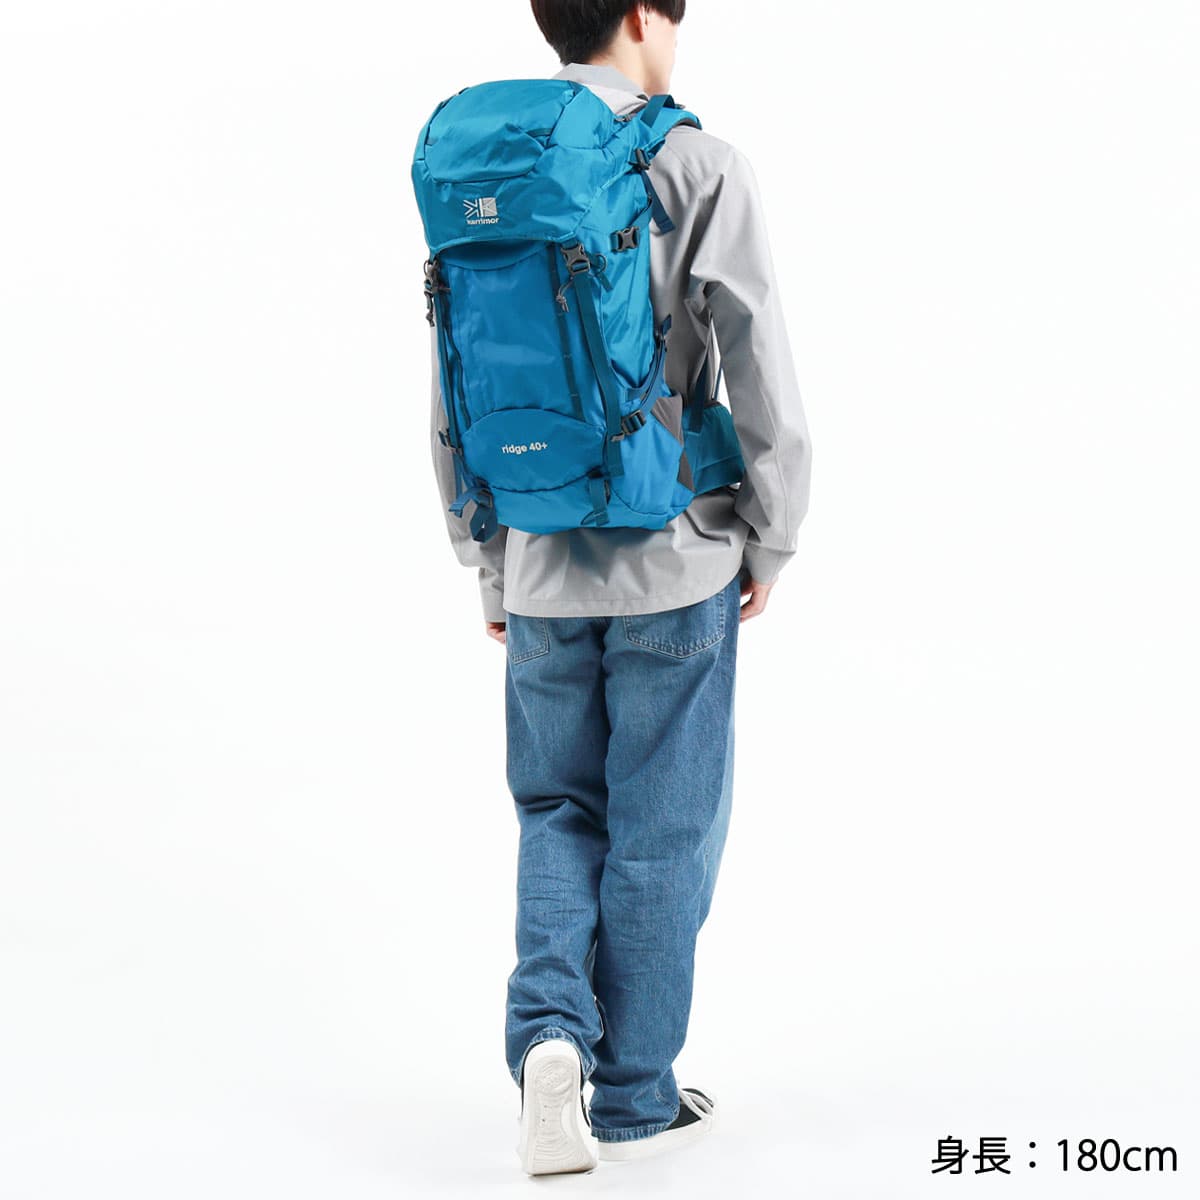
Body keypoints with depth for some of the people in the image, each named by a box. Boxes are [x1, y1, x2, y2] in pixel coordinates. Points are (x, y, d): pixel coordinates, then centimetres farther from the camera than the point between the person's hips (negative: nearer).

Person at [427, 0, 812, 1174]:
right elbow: (764, 383, -12)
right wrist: (770, 542, 2)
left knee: (559, 812, 19)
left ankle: (548, 1031, -1)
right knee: (662, 833, 8)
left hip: (541, 571, 4)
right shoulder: (699, 168, -9)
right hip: (675, 562, -3)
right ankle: (634, 1096, 18)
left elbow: (454, 405, 8)